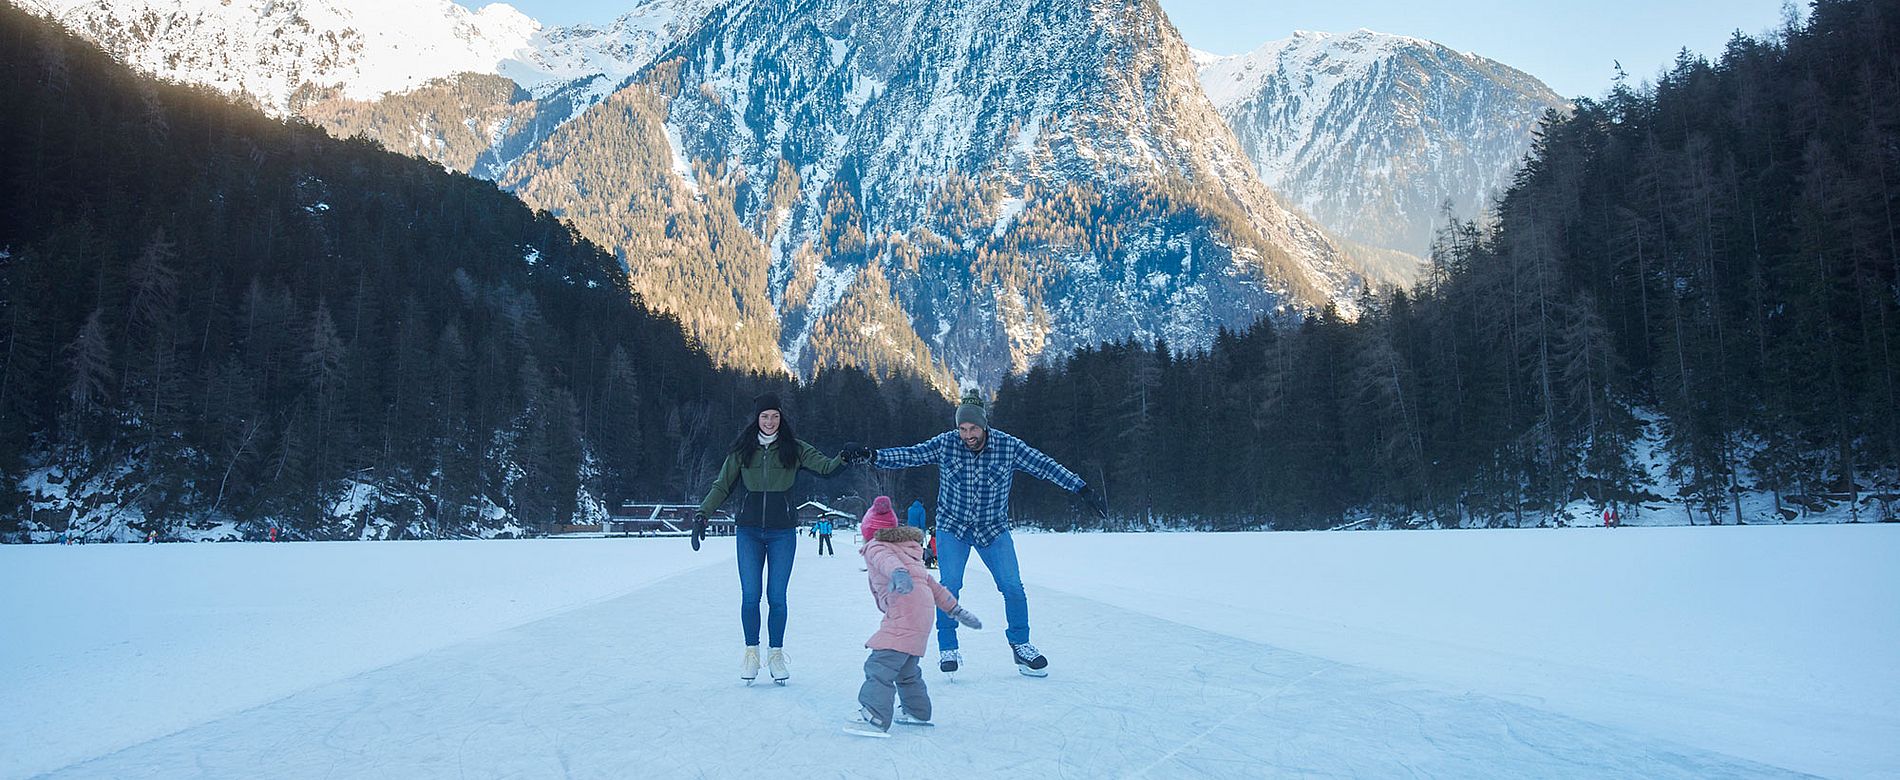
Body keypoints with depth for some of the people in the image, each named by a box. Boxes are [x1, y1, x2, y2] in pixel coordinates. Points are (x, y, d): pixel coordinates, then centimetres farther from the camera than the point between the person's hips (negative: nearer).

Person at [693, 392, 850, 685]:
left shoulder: (794, 449, 1)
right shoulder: (742, 450, 3)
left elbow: (825, 466, -11)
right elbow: (721, 486, 6)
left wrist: (844, 459, -31)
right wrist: (702, 514, -4)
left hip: (782, 531, -1)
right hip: (749, 531, 1)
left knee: (777, 597, 2)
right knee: (750, 596, 1)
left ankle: (776, 654, 16)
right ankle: (751, 652, 16)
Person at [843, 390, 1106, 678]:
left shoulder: (1008, 446, -13)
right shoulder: (945, 444, -12)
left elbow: (1045, 465, -9)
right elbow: (908, 455, -12)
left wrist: (1083, 490, -8)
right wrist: (870, 456, -25)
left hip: (993, 528, 1)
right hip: (952, 527, -1)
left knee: (1013, 587, -5)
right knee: (950, 587, -11)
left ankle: (1020, 645, 14)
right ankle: (948, 648, 6)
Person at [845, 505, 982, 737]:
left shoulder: (875, 548, 7)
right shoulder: (909, 554, 34)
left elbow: (887, 559, -19)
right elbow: (933, 585, 34)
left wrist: (897, 573, -42)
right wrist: (956, 610, 36)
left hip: (904, 616, -9)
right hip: (921, 617, 9)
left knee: (880, 665, -17)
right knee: (906, 669, 26)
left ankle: (874, 717, -30)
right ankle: (917, 711, 38)